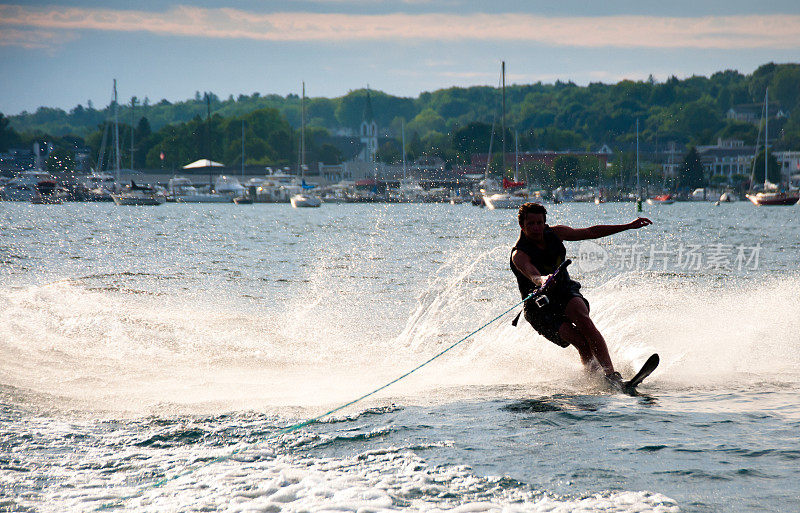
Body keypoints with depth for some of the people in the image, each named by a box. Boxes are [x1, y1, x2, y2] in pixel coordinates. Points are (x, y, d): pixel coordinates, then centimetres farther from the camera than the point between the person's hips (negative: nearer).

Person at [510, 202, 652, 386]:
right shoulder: (519, 255, -18)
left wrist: (629, 226, 8)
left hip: (566, 294, 3)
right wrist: (542, 280, -63)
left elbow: (591, 232, 8)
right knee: (579, 340, -28)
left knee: (582, 319, -30)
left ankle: (611, 374, -39)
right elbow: (532, 274, -39)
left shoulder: (554, 233, 0)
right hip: (541, 310, -3)